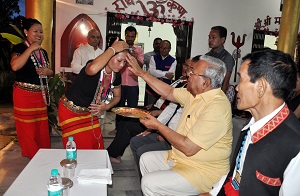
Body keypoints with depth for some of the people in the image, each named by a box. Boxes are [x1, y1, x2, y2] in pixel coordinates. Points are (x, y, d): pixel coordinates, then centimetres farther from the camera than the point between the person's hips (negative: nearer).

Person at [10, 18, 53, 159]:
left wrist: (47, 71, 0)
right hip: (24, 94, -6)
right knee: (27, 128, 2)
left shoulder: (43, 52, 14)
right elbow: (15, 66, -25)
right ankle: (33, 157, 16)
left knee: (42, 127, 10)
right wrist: (31, 49, -19)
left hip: (41, 95, 6)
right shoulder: (20, 48, -6)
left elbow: (50, 72, 25)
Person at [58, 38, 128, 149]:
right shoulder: (97, 70, -28)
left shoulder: (116, 76, -8)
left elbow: (117, 96, 11)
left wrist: (106, 107, -10)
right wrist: (113, 48, -44)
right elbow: (92, 69, -56)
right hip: (70, 111, -6)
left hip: (89, 112, 6)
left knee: (98, 147, 11)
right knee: (82, 149, -2)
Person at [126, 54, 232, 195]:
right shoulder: (196, 94, -2)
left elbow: (188, 148, -30)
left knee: (149, 183, -17)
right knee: (145, 159, 16)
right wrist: (141, 73, 7)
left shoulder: (216, 108, -29)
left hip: (203, 172, -9)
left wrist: (158, 126, -19)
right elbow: (169, 92, 10)